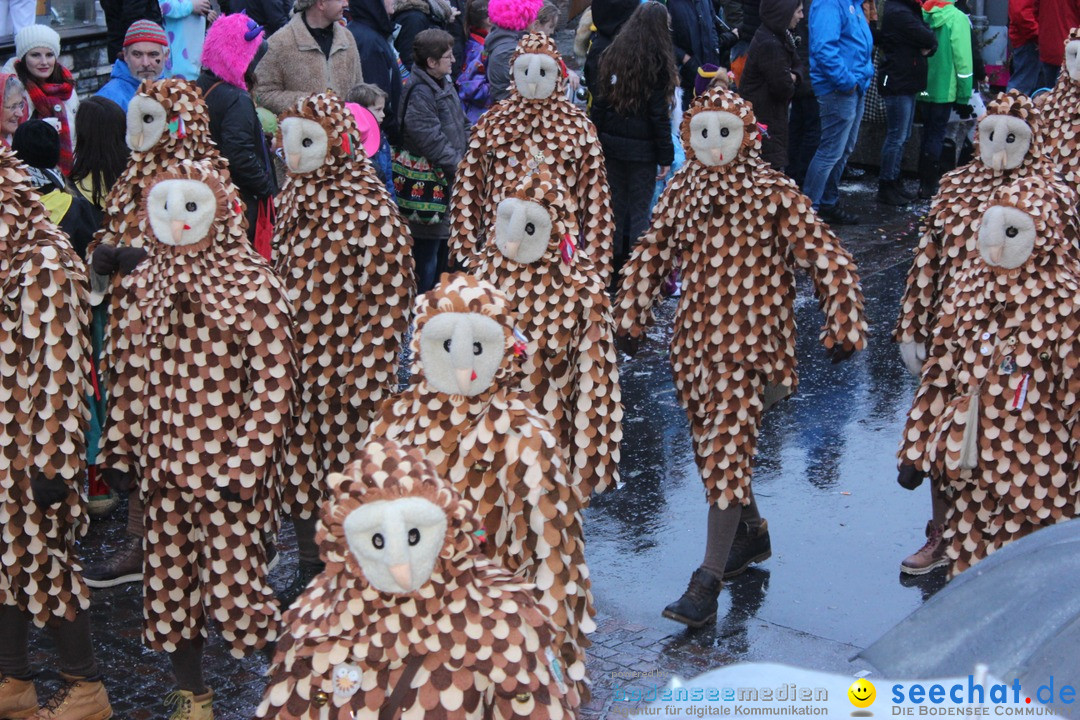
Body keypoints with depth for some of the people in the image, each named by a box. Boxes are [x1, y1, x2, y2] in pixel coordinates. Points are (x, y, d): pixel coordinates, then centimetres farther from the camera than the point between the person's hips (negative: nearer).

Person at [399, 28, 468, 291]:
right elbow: (432, 142, -23)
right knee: (427, 254, -1)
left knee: (443, 249, 19)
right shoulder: (419, 92, -19)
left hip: (449, 182, 9)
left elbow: (462, 127, 20)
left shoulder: (444, 84, 11)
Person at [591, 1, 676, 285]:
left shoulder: (612, 54, 5)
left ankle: (611, 269, 21)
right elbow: (659, 115, -11)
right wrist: (666, 156, -6)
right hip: (642, 149, -5)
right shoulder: (658, 60, -10)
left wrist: (595, 142, 12)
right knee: (639, 210, 2)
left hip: (611, 143, 5)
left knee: (615, 205, 14)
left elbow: (598, 102, 6)